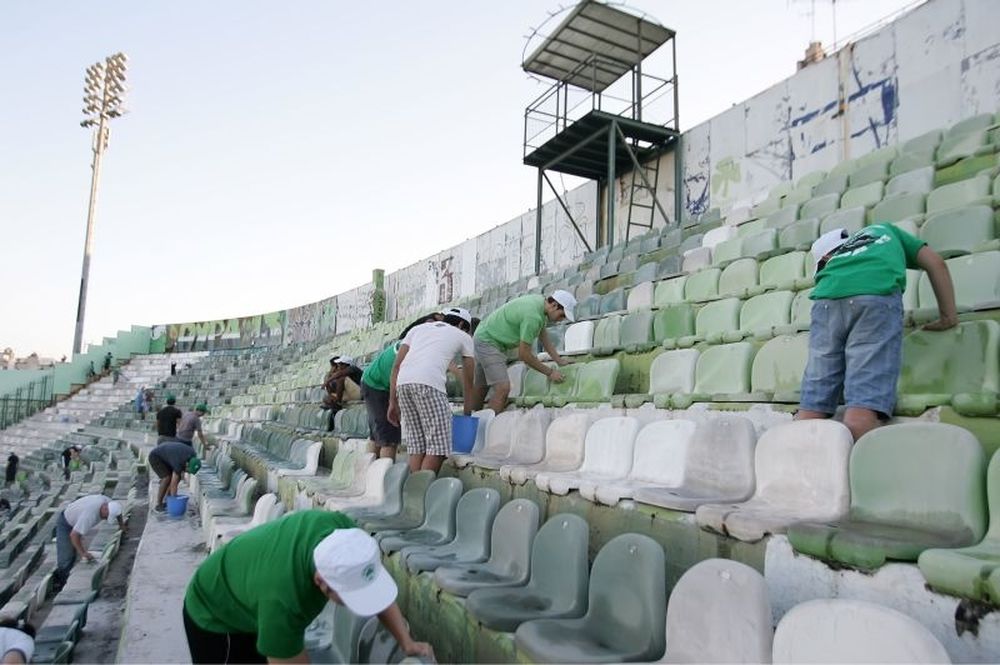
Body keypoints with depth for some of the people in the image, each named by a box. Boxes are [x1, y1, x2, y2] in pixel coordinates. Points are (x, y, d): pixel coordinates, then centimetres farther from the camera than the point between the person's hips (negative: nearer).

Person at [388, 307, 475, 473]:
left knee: (417, 445, 11)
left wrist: (393, 403, 22)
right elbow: (468, 382, 28)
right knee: (437, 446, 0)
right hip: (428, 384, -5)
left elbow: (397, 365, 22)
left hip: (403, 383, 5)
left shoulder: (418, 328, 33)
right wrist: (468, 414, 38)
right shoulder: (463, 336, 25)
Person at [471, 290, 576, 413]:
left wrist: (559, 360, 14)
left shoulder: (540, 301, 0)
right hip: (488, 341, -11)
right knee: (503, 388, -20)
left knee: (481, 388, 16)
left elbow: (544, 337, 14)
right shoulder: (533, 316, -29)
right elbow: (523, 355, -22)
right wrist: (550, 372, -14)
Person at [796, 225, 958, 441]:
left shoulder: (831, 262, 39)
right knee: (863, 409, -13)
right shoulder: (885, 230, 40)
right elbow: (935, 262, 29)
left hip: (827, 299, 2)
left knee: (811, 409, -1)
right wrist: (950, 317, 28)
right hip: (878, 296, -2)